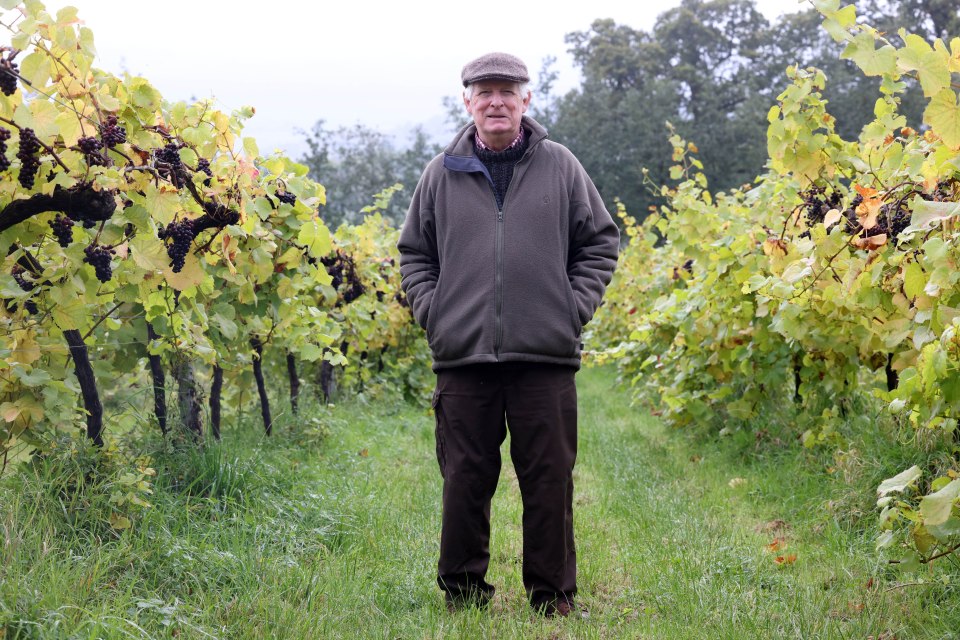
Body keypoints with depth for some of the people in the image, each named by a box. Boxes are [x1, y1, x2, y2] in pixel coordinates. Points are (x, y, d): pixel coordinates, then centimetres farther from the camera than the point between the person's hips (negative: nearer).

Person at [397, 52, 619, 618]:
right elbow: (415, 254, 17)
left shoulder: (561, 167, 7)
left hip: (546, 357, -1)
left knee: (549, 480, 3)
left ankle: (553, 598, 15)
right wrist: (431, 312, 3)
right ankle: (463, 594, 18)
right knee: (465, 482, 6)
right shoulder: (443, 174, 9)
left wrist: (575, 307, 1)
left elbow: (601, 242, 12)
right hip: (463, 358, 1)